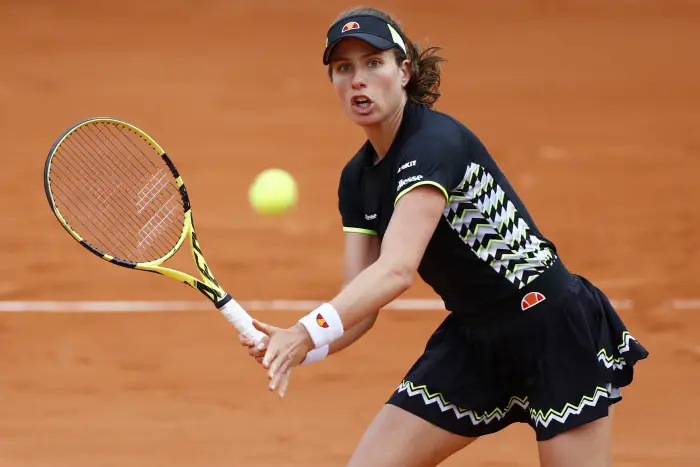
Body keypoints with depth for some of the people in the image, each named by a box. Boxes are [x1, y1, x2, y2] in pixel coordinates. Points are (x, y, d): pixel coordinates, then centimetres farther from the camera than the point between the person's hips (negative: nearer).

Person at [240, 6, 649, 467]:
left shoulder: (434, 142, -21)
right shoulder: (357, 179, 4)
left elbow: (397, 270, -34)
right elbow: (357, 314, 0)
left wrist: (309, 333, -45)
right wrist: (293, 344, -20)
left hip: (554, 330, -8)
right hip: (471, 341, 8)